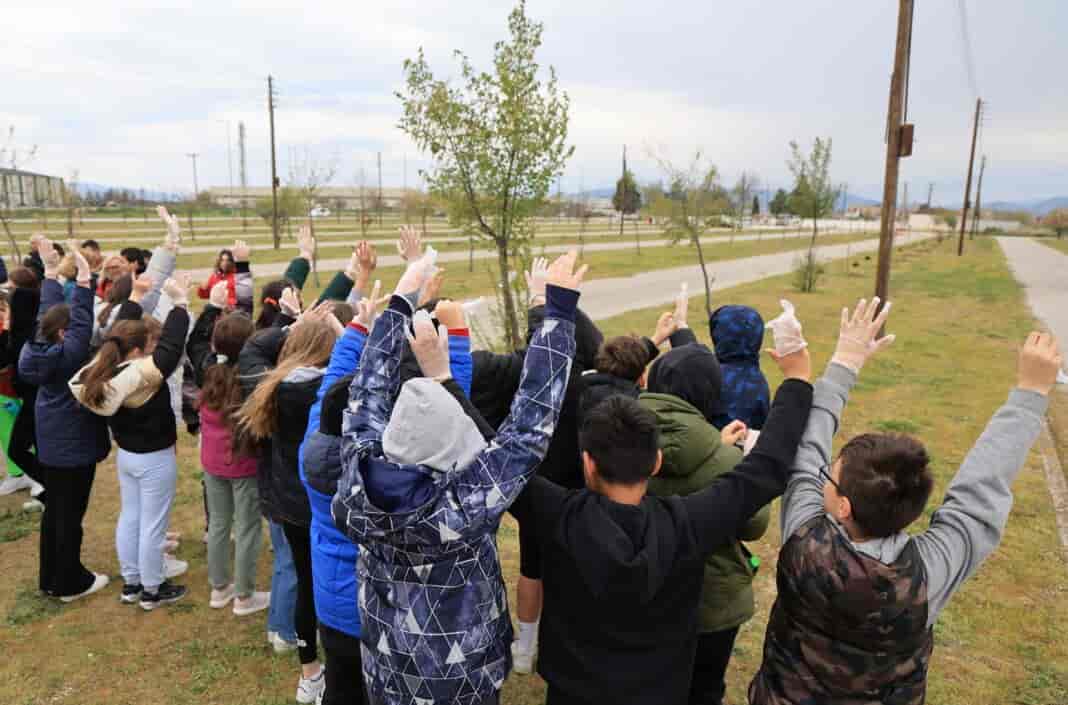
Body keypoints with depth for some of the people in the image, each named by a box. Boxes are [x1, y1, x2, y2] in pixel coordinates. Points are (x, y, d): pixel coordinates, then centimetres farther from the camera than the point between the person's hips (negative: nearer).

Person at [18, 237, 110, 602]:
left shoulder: (38, 347, 0)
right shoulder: (67, 353, -22)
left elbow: (50, 310, 8)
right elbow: (83, 322, -31)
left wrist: (51, 270, 12)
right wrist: (83, 281, -35)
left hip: (49, 442, 9)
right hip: (74, 444, -9)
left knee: (53, 509, 18)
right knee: (71, 514, 2)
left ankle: (51, 577, 30)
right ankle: (70, 583, 14)